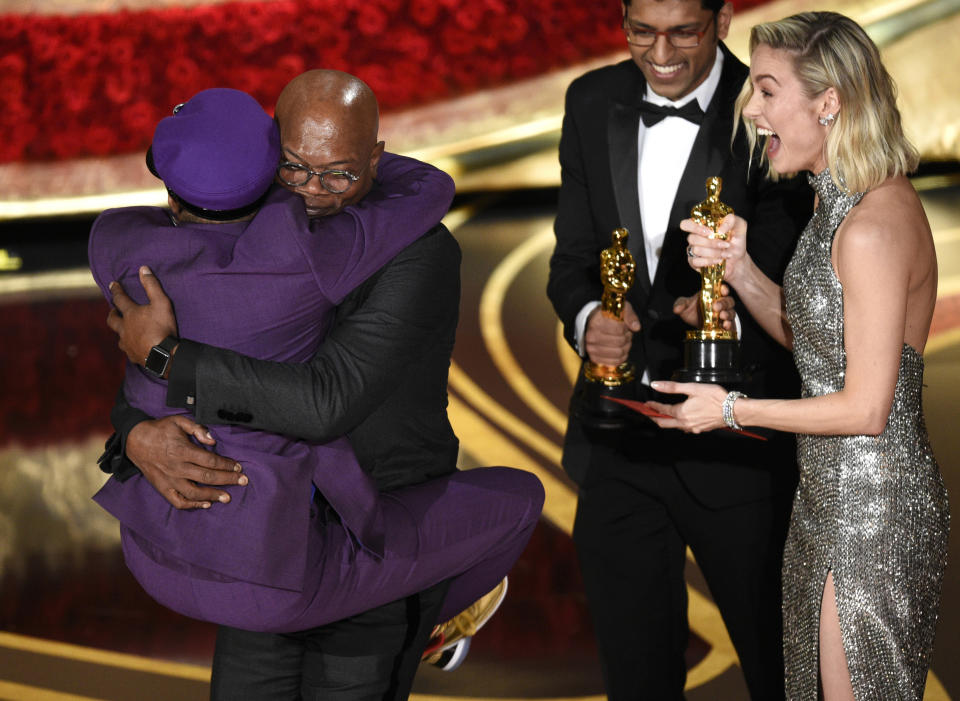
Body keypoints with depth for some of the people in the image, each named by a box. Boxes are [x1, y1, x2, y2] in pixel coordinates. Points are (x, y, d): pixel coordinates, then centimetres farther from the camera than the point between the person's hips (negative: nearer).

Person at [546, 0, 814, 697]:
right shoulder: (593, 103, 4)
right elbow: (573, 255, 6)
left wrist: (731, 311, -34)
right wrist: (587, 319, -16)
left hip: (734, 447, -4)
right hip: (618, 443, 4)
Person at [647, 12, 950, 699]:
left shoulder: (873, 228, -24)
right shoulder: (843, 200, 7)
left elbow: (866, 408, -22)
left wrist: (731, 408, -13)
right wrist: (738, 265, -2)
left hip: (874, 506, -10)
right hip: (833, 490, 10)